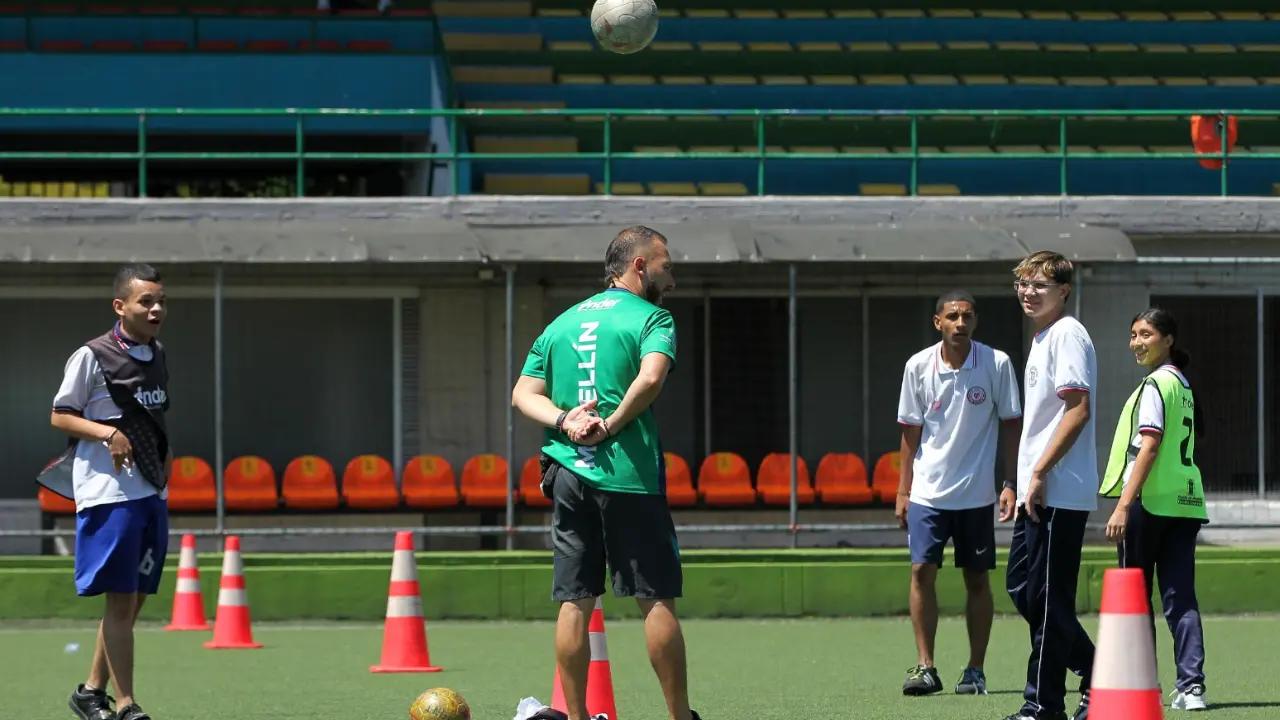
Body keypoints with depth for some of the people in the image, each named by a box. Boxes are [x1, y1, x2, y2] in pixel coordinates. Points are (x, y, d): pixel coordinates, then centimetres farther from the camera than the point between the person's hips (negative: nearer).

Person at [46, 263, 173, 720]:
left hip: (153, 493, 7)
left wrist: (163, 451, 11)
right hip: (109, 494, -7)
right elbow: (60, 417, -6)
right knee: (120, 600, -7)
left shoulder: (157, 355, 13)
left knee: (134, 599, 10)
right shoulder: (91, 356, -9)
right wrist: (108, 432, -20)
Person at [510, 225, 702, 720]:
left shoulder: (560, 323, 18)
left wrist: (564, 421, -3)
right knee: (656, 598, 0)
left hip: (568, 473, 5)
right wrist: (611, 427, -10)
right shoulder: (650, 318, -1)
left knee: (574, 601, 4)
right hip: (629, 473, -5)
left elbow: (523, 393, 10)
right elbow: (651, 377, -19)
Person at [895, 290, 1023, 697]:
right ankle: (925, 668, -2)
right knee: (922, 571, -7)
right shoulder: (918, 366, -2)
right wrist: (902, 491, 4)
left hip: (976, 493, -1)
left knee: (977, 579, 4)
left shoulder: (997, 364, -6)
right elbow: (910, 431, 6)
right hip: (927, 491, 1)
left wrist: (1013, 484, -3)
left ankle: (975, 671, 12)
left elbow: (1011, 426, 1)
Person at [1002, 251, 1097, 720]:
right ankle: (1095, 672, 16)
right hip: (1036, 492, 10)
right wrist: (1016, 482, 24)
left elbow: (1078, 410, -19)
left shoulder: (1067, 335, -11)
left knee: (1047, 596, -7)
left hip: (1059, 492, -10)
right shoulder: (1041, 340, 20)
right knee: (1021, 586, 11)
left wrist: (1039, 474, -19)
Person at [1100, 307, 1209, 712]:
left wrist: (1124, 504, -22)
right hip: (1186, 502, 8)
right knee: (1180, 597, 2)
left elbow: (1148, 447, -18)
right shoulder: (1182, 384, 18)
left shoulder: (1155, 385, -10)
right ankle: (1191, 686, -8)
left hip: (1149, 503, -8)